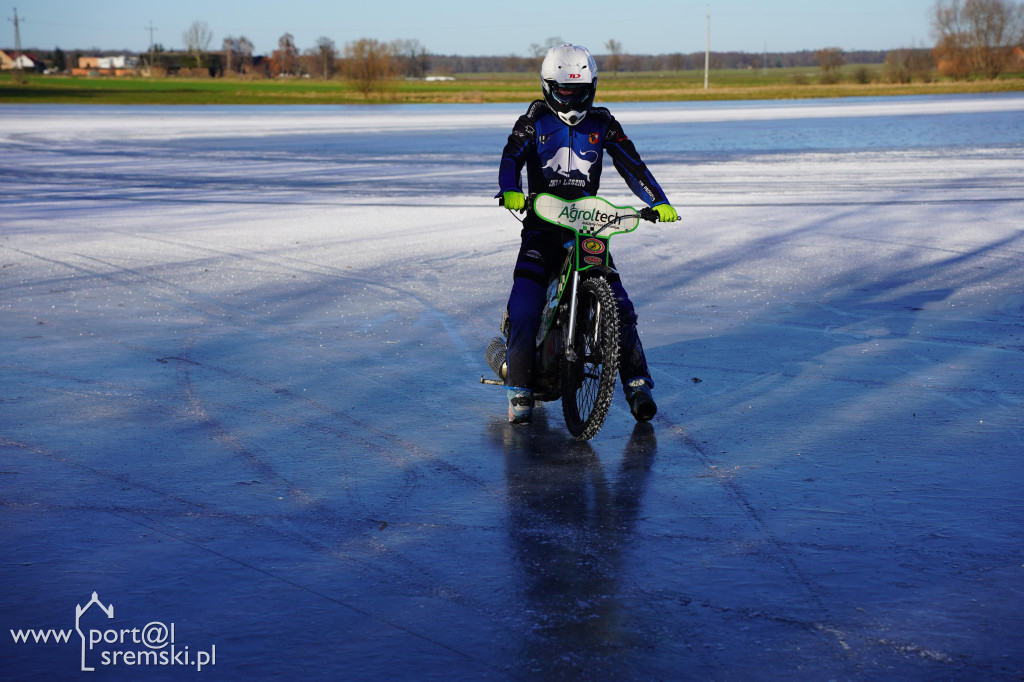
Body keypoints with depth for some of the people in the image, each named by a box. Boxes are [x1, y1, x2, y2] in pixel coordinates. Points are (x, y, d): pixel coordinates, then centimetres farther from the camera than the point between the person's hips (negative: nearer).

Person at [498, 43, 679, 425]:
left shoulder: (602, 123, 10)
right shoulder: (535, 120, 6)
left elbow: (631, 164, 6)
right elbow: (512, 156, -8)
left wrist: (658, 200, -9)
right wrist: (510, 190, -29)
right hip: (542, 225, -1)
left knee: (618, 304, -10)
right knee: (524, 306, -18)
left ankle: (637, 383, -1)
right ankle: (518, 388, -8)